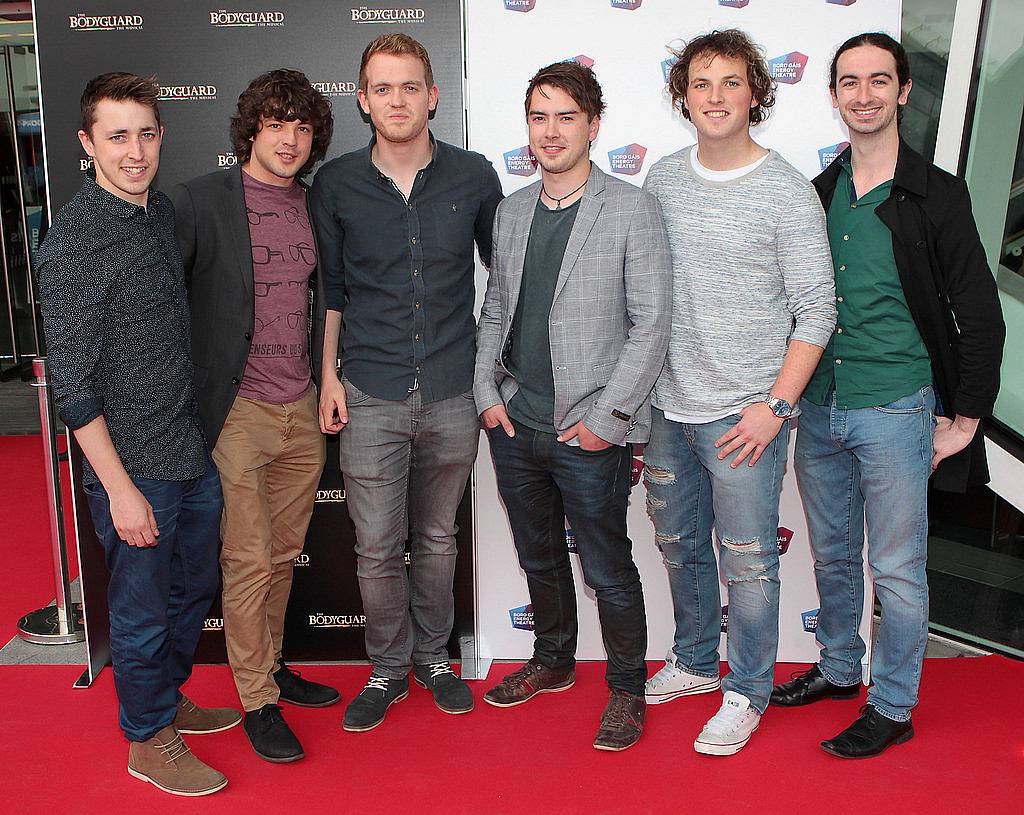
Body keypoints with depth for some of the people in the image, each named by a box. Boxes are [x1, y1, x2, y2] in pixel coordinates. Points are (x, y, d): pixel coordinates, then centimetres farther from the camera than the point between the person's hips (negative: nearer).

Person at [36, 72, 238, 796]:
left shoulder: (163, 209, 5)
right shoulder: (73, 239, -18)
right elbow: (72, 382, -18)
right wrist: (120, 488, -18)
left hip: (195, 450, 8)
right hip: (133, 464, -7)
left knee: (195, 586, 22)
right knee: (142, 605, 10)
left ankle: (168, 699, 45)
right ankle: (149, 740, 32)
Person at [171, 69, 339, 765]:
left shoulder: (314, 204, 9)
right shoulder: (200, 202, -9)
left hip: (302, 410, 5)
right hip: (236, 413, -5)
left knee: (283, 555, 16)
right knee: (249, 562, 2)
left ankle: (272, 665, 35)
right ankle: (257, 701, 19)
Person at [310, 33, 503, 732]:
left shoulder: (474, 176, 0)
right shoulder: (336, 184, 0)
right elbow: (330, 287, 7)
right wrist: (330, 375, 3)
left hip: (453, 395, 1)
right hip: (370, 397, 0)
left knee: (438, 537, 15)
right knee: (378, 547, 5)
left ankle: (432, 656, 35)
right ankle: (388, 668, 27)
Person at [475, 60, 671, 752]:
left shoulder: (632, 209, -7)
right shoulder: (511, 212, 10)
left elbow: (652, 324, -11)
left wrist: (604, 418, -14)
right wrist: (488, 395, 3)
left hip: (590, 432, -5)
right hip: (516, 426, 6)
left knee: (608, 571, 7)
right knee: (539, 558, 20)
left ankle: (628, 690, 28)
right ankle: (553, 662, 42)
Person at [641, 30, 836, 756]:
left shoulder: (787, 191, -8)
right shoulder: (662, 180, 5)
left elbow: (817, 311, -8)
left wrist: (776, 406, -13)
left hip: (744, 415, -5)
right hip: (667, 408, 5)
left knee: (748, 561, 5)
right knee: (680, 546, 18)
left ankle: (748, 691, 25)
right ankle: (694, 662, 39)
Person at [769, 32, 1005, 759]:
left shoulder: (936, 195, -6)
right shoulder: (817, 196, 7)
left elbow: (981, 316, -5)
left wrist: (964, 420, -6)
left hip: (895, 412, -5)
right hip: (818, 408, 5)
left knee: (897, 571, 6)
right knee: (832, 557, 18)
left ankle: (893, 708, 22)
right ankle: (839, 670, 38)